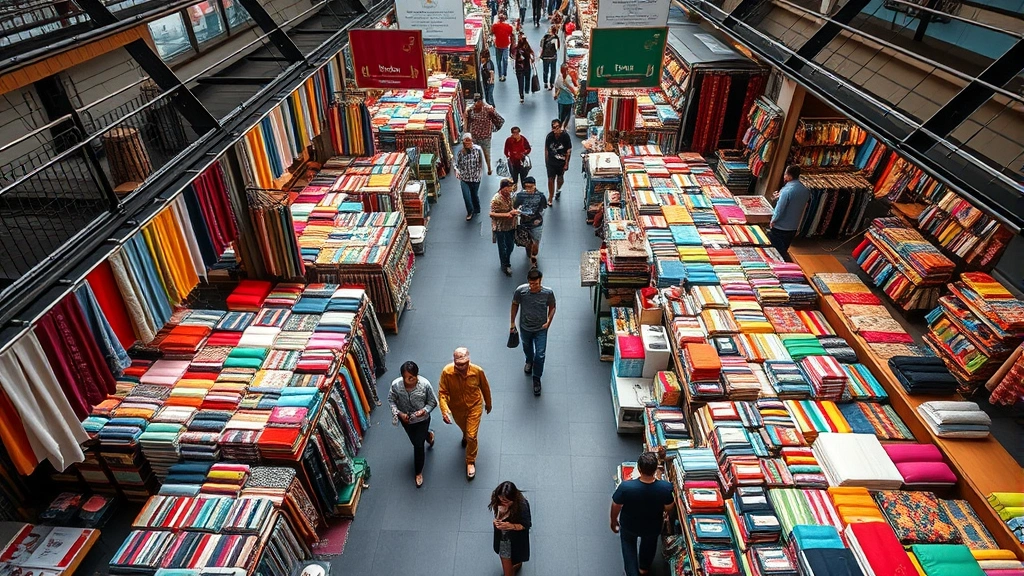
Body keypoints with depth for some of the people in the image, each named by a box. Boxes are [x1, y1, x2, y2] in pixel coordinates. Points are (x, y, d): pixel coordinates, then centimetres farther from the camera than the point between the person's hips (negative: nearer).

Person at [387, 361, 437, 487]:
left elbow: (433, 402, -15)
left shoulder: (425, 384, -31)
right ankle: (428, 434, 64)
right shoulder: (395, 385, -28)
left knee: (418, 445, 8)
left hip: (422, 419, -3)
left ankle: (418, 472, 36)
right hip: (406, 419, 3)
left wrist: (425, 410, -33)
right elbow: (391, 400, -8)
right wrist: (399, 413, -22)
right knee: (415, 441, 27)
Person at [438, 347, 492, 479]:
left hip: (474, 406, -2)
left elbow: (485, 388, -9)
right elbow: (442, 393, -20)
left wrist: (488, 404, 6)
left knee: (471, 436, 1)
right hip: (457, 408, 2)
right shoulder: (446, 372, -30)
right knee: (463, 428, 29)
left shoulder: (478, 371, -28)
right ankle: (465, 435, 67)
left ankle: (470, 461, 28)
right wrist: (444, 410, -36)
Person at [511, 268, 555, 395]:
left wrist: (549, 321, -17)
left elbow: (552, 307, -4)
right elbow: (515, 304, -5)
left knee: (540, 355, 3)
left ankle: (536, 378, 28)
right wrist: (512, 322, 1)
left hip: (541, 329, -1)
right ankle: (529, 362, 62)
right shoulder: (520, 290, -24)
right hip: (525, 327, 1)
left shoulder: (548, 292, -24)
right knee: (527, 348, 28)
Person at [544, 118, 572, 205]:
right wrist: (546, 162, 4)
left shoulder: (565, 136, -18)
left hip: (561, 162, 0)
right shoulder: (549, 136, -12)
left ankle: (558, 190, 51)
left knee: (560, 178, 18)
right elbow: (546, 150, 0)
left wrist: (566, 164, -10)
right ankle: (550, 198, 18)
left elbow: (569, 151, -11)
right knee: (551, 179, 1)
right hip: (551, 162, 0)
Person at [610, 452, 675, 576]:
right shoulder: (666, 487, -34)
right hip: (653, 526, 2)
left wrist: (613, 521, 2)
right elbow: (668, 509, -13)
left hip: (629, 526, -2)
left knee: (629, 546, 32)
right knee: (649, 544, 36)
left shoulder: (625, 487, -38)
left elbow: (616, 507, -19)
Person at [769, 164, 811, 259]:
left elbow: (779, 209, -23)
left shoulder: (787, 190, -24)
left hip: (780, 227, -8)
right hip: (794, 227, 8)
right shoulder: (805, 190, 0)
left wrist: (773, 221, -8)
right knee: (784, 251, 22)